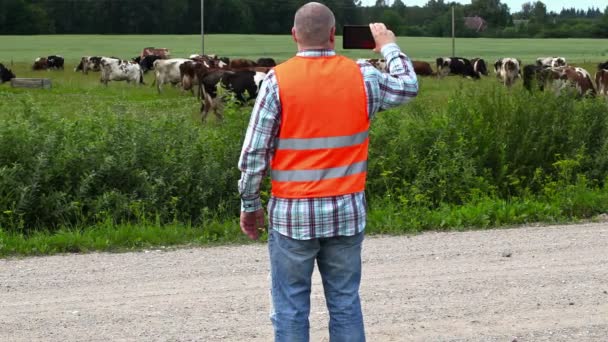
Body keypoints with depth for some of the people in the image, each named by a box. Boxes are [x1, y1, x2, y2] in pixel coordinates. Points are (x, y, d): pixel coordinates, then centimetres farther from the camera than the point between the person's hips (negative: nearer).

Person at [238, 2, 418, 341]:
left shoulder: (278, 80, -9)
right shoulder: (361, 76, -2)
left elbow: (254, 153, -8)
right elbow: (408, 87, 19)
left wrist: (250, 205, 4)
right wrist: (389, 46, 33)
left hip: (293, 213, -2)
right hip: (346, 212, 2)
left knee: (291, 308, 3)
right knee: (346, 303, 10)